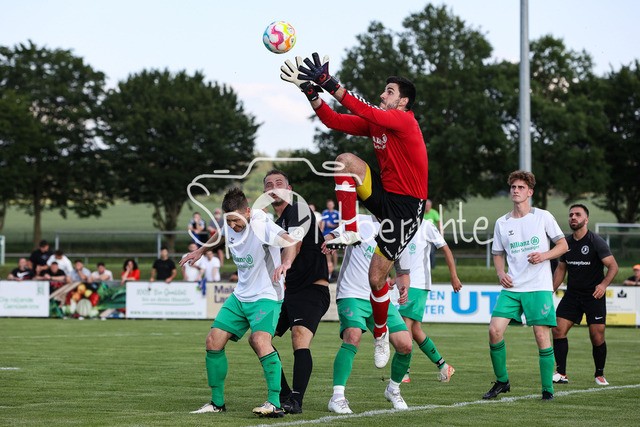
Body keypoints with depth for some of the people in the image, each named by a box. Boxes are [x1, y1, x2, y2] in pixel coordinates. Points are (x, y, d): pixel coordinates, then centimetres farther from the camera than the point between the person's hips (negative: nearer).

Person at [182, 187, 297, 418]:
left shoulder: (261, 226, -23)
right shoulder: (229, 226, 0)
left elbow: (289, 242, -39)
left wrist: (285, 263, -59)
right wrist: (201, 250, 36)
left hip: (266, 295, -8)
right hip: (240, 295, 8)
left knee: (260, 341, -30)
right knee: (213, 341, 1)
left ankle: (275, 403, -29)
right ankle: (217, 402, 15)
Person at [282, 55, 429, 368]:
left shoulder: (404, 121, -18)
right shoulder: (374, 121, 6)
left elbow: (364, 112, -31)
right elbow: (333, 120, 3)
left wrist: (328, 82, -35)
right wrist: (310, 90, -11)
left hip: (406, 206, -7)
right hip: (383, 192, 7)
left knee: (377, 277, -5)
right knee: (345, 159, -16)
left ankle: (381, 334, 20)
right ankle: (350, 232, -14)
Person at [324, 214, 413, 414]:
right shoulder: (360, 222, -1)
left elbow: (402, 271, 24)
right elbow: (331, 237, -4)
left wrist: (403, 288, 3)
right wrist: (329, 241, -28)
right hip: (352, 295, -5)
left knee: (405, 346, -5)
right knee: (353, 337, -29)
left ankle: (393, 389, 23)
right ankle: (337, 397, -27)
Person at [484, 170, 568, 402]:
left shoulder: (543, 217, 2)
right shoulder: (502, 223, 10)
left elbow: (563, 245, 5)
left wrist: (544, 255, -13)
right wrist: (501, 273, 0)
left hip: (539, 287, -3)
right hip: (511, 288, 3)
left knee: (541, 335, -8)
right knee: (495, 329, -11)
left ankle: (547, 389, 3)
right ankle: (501, 381, 6)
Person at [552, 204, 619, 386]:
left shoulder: (596, 242, -10)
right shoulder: (566, 243, 7)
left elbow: (613, 266, -12)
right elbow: (561, 269, 19)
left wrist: (603, 284, -29)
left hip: (594, 295, -5)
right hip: (572, 294, 5)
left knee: (597, 337, -6)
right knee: (558, 329, -10)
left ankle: (599, 374, 14)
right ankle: (561, 373, -6)